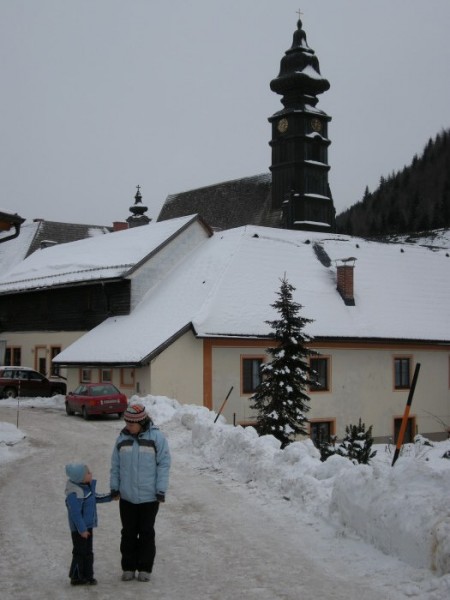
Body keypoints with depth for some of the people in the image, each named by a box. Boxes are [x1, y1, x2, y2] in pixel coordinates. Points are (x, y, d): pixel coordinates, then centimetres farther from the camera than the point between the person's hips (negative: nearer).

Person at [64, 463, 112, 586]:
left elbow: (95, 497, 22)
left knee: (88, 552, 14)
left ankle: (87, 576, 22)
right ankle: (76, 577, 13)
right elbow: (75, 513, -25)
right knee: (80, 552, 1)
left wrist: (110, 497, 20)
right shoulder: (74, 493, -26)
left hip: (88, 525, 9)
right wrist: (82, 529, -21)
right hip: (79, 528, -9)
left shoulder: (87, 486, 4)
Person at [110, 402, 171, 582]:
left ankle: (145, 568, 20)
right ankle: (128, 567, 23)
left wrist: (161, 490, -10)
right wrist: (114, 487, 4)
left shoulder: (156, 437, -9)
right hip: (127, 496, 3)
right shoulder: (122, 438, 1)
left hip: (149, 497, -3)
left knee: (147, 533, 9)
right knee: (128, 533, 11)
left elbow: (164, 464, -7)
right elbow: (115, 465, 8)